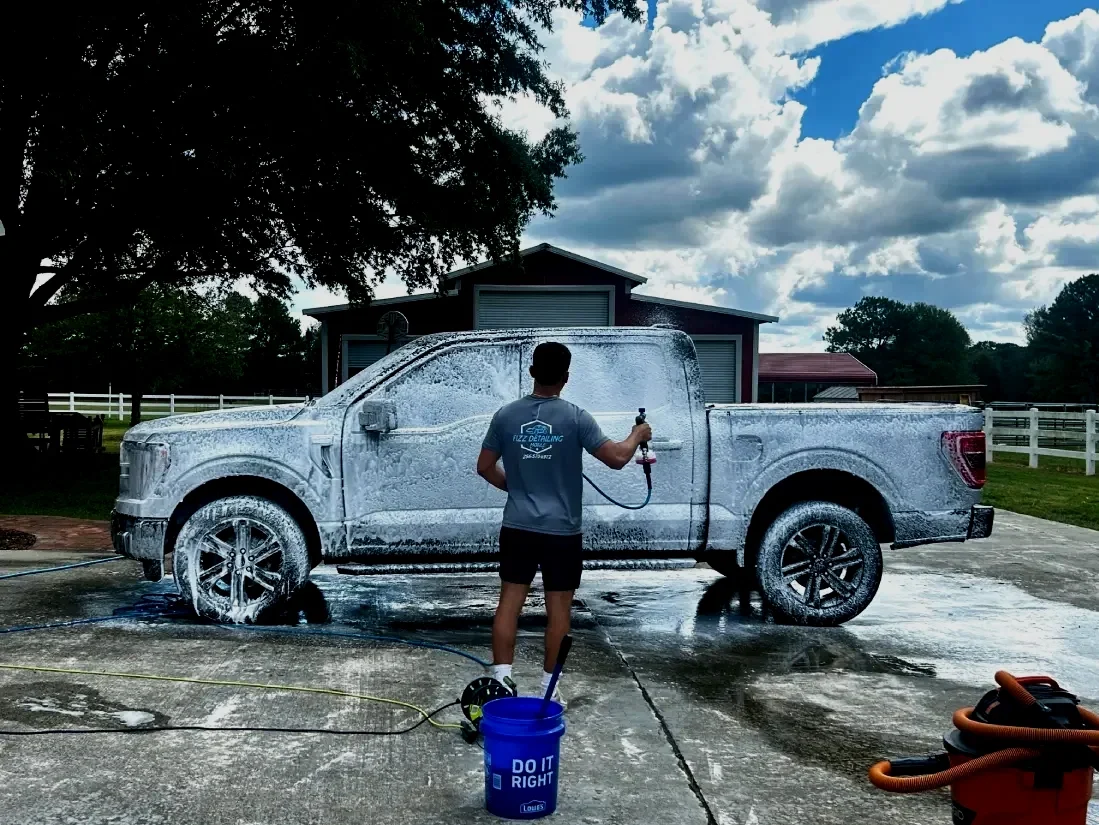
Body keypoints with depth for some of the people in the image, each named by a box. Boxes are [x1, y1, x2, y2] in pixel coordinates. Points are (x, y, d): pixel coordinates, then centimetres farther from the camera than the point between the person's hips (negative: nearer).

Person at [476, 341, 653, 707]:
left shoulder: (506, 415, -1)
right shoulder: (575, 417, -11)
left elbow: (484, 467, 6)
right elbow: (616, 458, -11)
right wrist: (637, 435, 8)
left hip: (518, 527, 3)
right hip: (561, 530, -2)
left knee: (510, 600, 9)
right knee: (558, 606, 8)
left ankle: (502, 679, 7)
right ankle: (549, 685, 14)